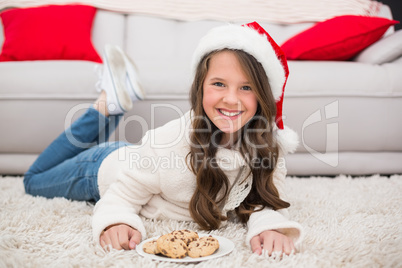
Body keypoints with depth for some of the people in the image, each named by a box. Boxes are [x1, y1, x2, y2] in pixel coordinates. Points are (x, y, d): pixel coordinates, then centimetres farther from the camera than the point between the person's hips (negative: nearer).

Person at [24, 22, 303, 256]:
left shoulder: (268, 143, -29)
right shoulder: (168, 143, -40)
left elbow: (266, 200, -23)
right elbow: (124, 197, -27)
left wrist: (270, 226, -45)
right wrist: (117, 222, -48)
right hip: (106, 168, -3)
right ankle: (108, 102, 18)